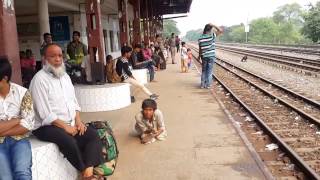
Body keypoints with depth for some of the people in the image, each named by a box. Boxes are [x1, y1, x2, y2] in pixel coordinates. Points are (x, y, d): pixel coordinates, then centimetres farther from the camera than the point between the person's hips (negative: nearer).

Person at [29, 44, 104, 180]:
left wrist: (78, 121, -2)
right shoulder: (40, 79, -13)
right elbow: (45, 113, -19)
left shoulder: (65, 76, 12)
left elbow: (73, 101, 14)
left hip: (70, 123, 8)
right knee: (69, 141, -31)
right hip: (48, 126, -7)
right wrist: (65, 126, -18)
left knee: (93, 135, -12)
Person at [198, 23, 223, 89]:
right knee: (209, 71, 6)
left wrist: (199, 56, 15)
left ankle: (202, 84, 14)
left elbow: (200, 49, 0)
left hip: (204, 56, 2)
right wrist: (213, 25, -6)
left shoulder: (200, 38, -5)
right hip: (211, 56, -2)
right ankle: (208, 84, 8)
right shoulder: (212, 36, -12)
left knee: (204, 71, 14)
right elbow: (220, 30, -8)